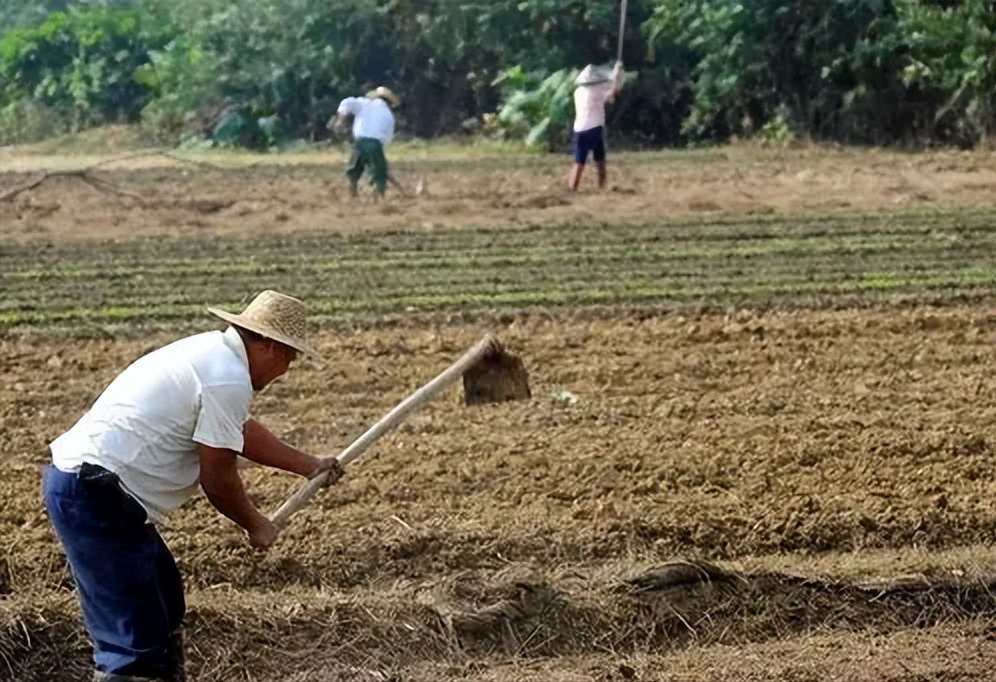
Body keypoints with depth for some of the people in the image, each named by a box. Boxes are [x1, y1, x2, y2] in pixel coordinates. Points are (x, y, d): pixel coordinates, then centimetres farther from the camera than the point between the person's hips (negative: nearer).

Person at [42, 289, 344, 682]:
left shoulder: (212, 353, 15)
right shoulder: (228, 379, -15)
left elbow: (243, 431, 30)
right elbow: (217, 478, -10)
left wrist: (310, 466, 38)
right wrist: (255, 526, 7)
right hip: (94, 497, -11)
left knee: (163, 597, 25)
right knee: (136, 637, -12)